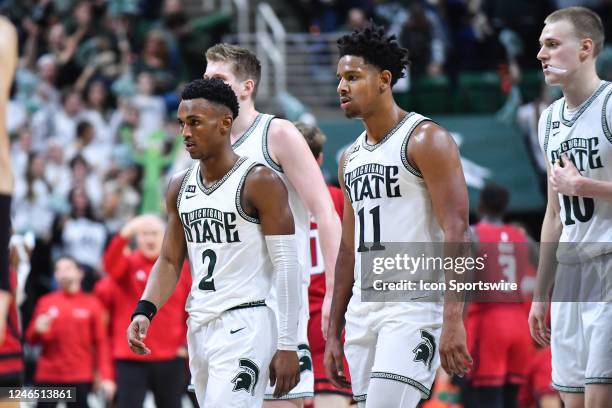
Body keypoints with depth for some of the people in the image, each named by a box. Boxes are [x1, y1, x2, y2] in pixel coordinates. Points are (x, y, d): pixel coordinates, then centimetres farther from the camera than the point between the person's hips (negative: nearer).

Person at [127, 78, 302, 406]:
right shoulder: (180, 188, 11)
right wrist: (144, 311, -4)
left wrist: (287, 345, -15)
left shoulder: (260, 183, -10)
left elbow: (287, 265, -11)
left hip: (243, 327, -8)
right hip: (198, 327, 8)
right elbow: (170, 260, 15)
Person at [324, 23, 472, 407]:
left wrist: (454, 319, -23)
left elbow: (457, 233, -14)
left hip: (415, 306, -8)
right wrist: (334, 334, 18)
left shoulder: (426, 140, -7)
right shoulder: (351, 158, 18)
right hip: (363, 309, 8)